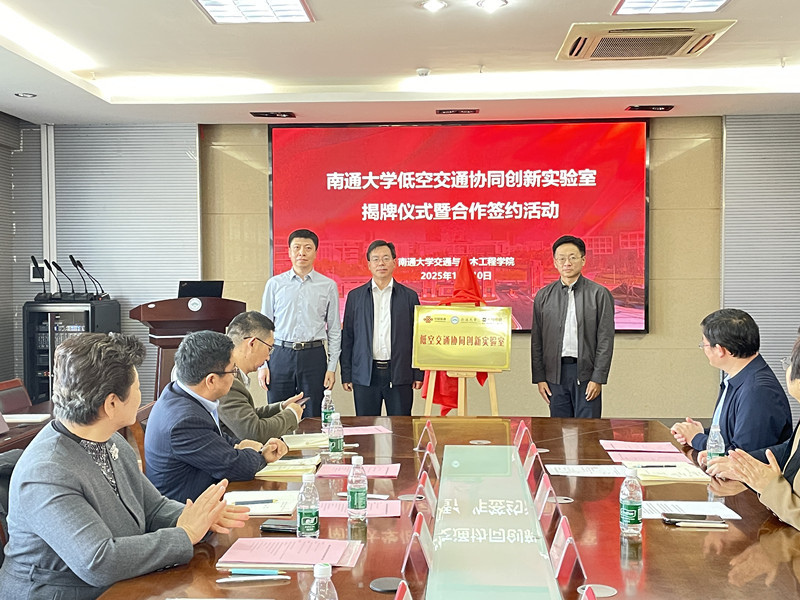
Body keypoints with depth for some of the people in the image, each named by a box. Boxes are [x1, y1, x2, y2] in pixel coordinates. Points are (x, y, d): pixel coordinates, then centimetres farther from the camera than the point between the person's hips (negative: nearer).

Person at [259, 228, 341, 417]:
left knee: (313, 418, 5)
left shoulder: (328, 286, 4)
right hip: (281, 355, 0)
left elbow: (334, 330, 6)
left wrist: (332, 367, 0)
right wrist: (262, 365, 1)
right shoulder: (274, 284, 5)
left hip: (314, 356, 0)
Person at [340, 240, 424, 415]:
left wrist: (418, 374, 1)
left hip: (400, 375, 0)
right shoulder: (355, 296, 8)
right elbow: (347, 337, 7)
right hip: (365, 375, 1)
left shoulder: (409, 296, 6)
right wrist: (346, 375, 2)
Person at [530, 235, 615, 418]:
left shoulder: (599, 294, 1)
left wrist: (598, 378, -8)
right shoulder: (543, 296, 9)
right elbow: (536, 340, 9)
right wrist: (539, 378, 4)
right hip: (555, 374, 3)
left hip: (587, 374, -2)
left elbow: (606, 339, -2)